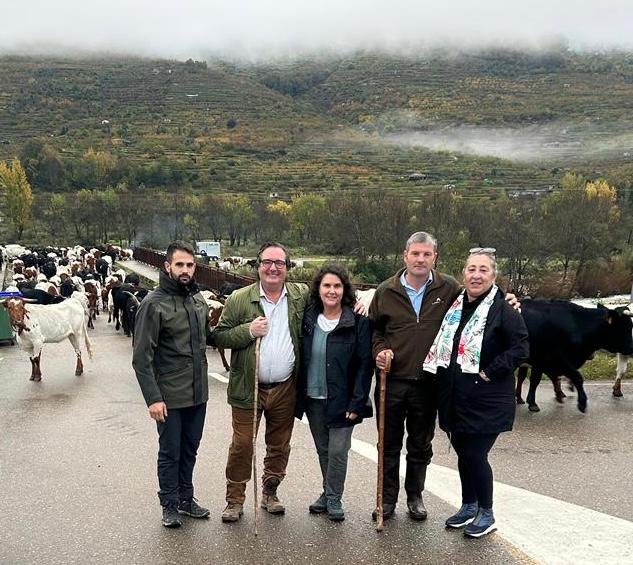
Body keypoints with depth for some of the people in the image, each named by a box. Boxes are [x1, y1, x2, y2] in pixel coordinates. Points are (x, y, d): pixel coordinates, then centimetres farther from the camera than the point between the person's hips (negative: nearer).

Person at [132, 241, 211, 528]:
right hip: (170, 396, -6)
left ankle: (186, 498, 34)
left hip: (198, 393, 6)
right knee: (170, 453, 7)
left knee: (189, 450, 18)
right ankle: (170, 505, 24)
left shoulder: (199, 299, 5)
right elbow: (141, 357, -15)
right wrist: (153, 397, -19)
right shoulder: (154, 304, -14)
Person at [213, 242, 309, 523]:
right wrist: (248, 331, -18)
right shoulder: (239, 299, -4)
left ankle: (270, 494, 33)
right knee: (242, 446, 2)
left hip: (285, 388, 3)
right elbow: (219, 337, -3)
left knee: (280, 446, 14)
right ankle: (235, 500, 17)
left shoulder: (302, 295, 3)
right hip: (247, 388, -2)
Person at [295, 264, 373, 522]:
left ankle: (334, 498, 18)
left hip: (341, 401, -4)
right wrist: (298, 395, 4)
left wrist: (357, 403, -14)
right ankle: (328, 493, 32)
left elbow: (365, 364, -11)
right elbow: (301, 358, 9)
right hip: (312, 398, 4)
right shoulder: (308, 319, 3)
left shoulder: (358, 321, -10)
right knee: (323, 450, 15)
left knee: (338, 450, -2)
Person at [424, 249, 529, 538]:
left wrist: (490, 372, -18)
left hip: (486, 401, -6)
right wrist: (444, 378, 11)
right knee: (463, 453, 16)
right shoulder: (455, 305, 9)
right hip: (454, 399, 6)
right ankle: (468, 506, 34)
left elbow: (521, 346, -17)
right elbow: (443, 348, 22)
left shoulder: (502, 309, -12)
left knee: (475, 455, -2)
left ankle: (486, 514, 18)